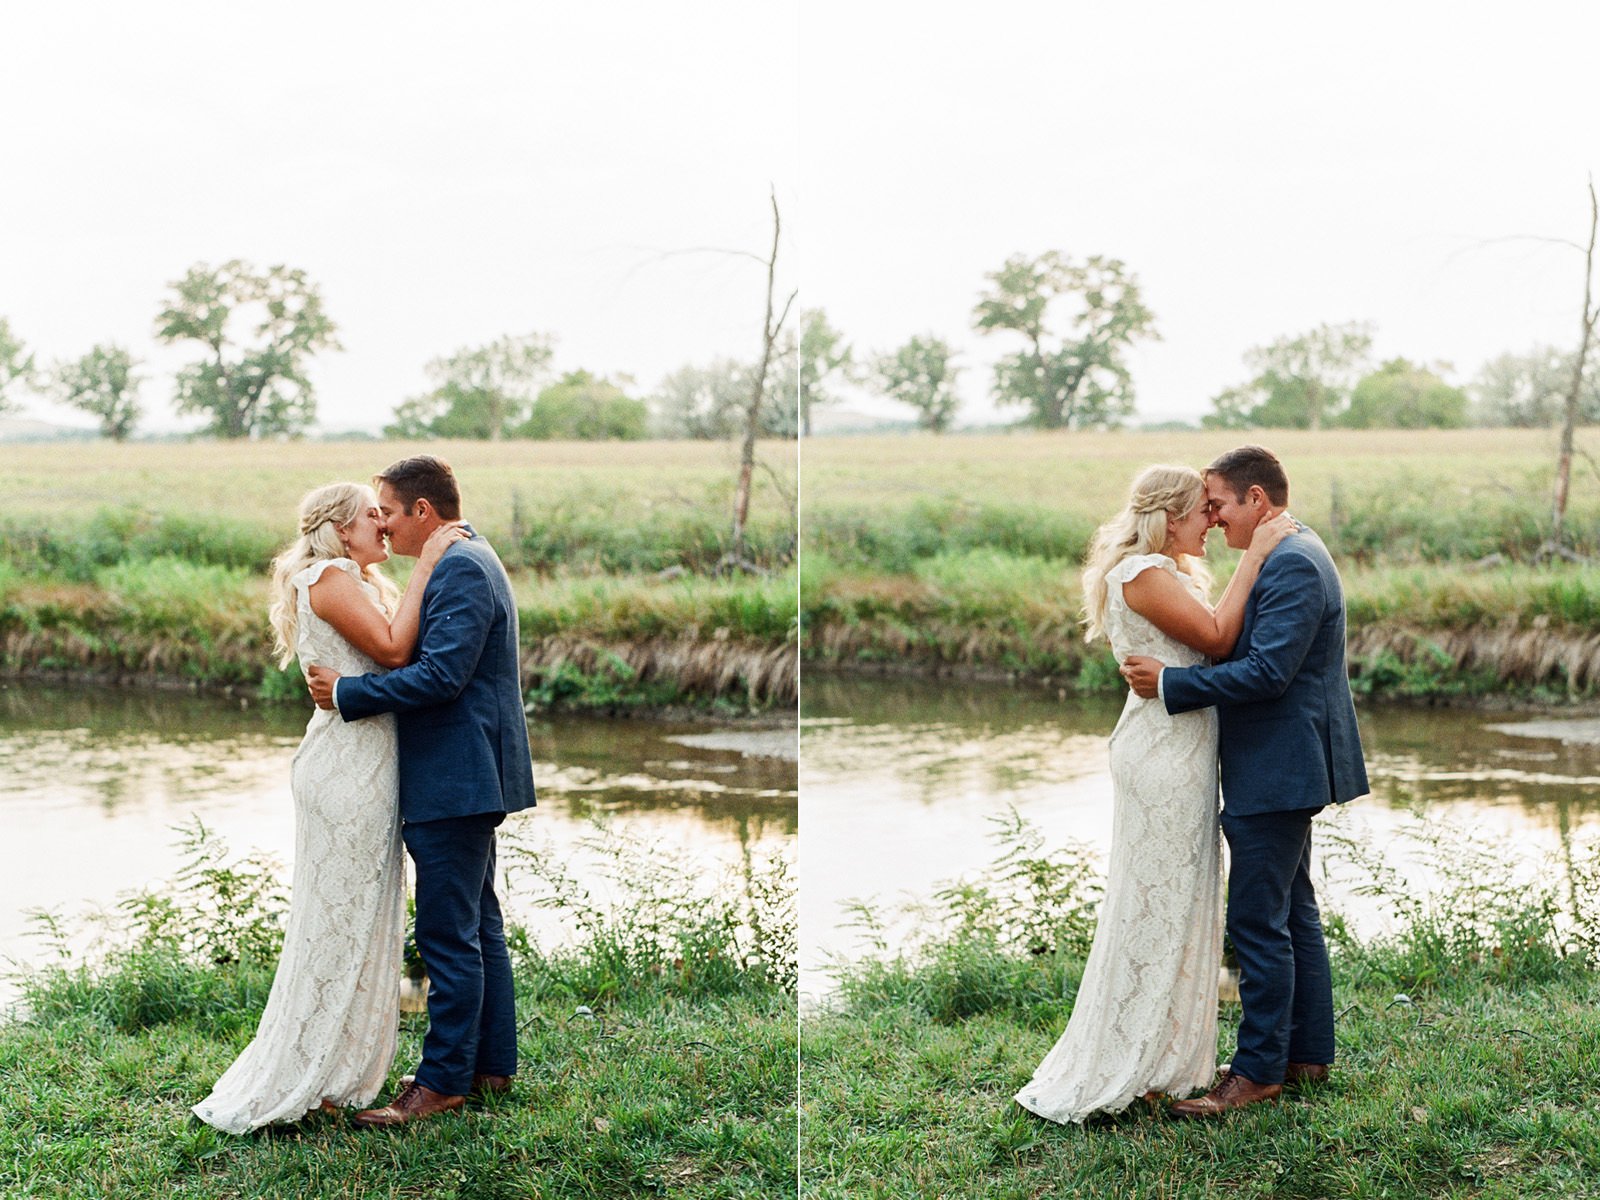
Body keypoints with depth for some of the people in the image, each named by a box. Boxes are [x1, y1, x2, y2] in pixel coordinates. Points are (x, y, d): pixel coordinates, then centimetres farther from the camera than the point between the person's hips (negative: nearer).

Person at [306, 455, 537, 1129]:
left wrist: (347, 693, -16)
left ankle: (444, 1080, 0)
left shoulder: (461, 568, -17)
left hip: (455, 782, -11)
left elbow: (440, 674, -24)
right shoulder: (469, 562, 17)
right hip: (468, 778, 11)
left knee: (449, 937, -5)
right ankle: (492, 1065, 24)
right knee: (477, 928, 16)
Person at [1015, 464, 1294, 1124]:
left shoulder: (1171, 572, 16)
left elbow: (1215, 641, 11)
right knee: (1155, 903, -4)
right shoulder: (1141, 573, -16)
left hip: (1182, 753, 10)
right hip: (1162, 754, -10)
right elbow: (1216, 637, -21)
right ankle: (1118, 1069, 5)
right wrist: (1254, 556, -17)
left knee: (1178, 902, 14)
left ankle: (1163, 1054, 23)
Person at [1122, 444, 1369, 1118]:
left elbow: (1267, 672, -26)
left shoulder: (1293, 565, -19)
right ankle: (1308, 1054, 26)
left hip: (1277, 775, -11)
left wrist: (1171, 682, -20)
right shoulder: (1292, 558, 14)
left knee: (1258, 923, -5)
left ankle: (1258, 1070, 2)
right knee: (1292, 913, 17)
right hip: (1283, 771, 11)